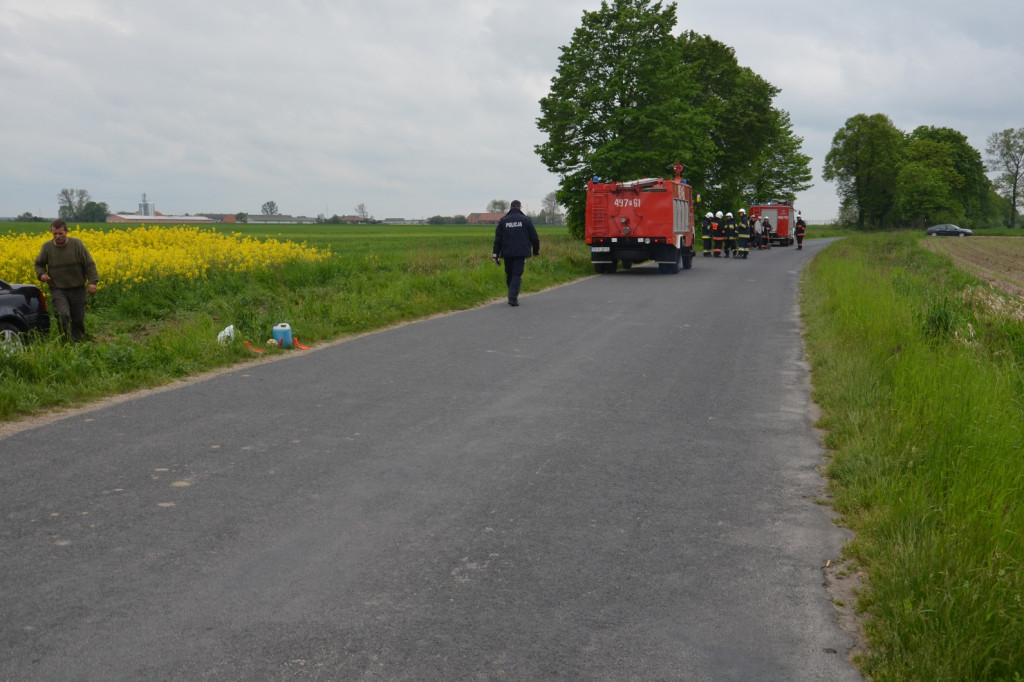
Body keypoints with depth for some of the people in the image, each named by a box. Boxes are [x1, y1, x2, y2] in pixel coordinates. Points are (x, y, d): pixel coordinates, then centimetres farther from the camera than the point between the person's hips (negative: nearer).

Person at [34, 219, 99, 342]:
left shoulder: (77, 244, -6)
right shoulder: (47, 247, -2)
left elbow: (89, 264, -4)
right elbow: (39, 264, 13)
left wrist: (93, 281, -14)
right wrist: (41, 274, -9)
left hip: (77, 289, 1)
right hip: (58, 289, 0)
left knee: (78, 319, 9)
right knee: (63, 315, -23)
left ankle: (78, 341, 30)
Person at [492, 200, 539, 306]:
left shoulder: (503, 220, 7)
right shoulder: (525, 219, 2)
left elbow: (497, 239, 4)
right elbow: (534, 237, 3)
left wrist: (495, 254, 6)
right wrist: (536, 250, 16)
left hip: (507, 253, 2)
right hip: (521, 253, -2)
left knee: (509, 275, 15)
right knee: (517, 274, -4)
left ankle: (513, 295, 22)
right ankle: (513, 297, -18)